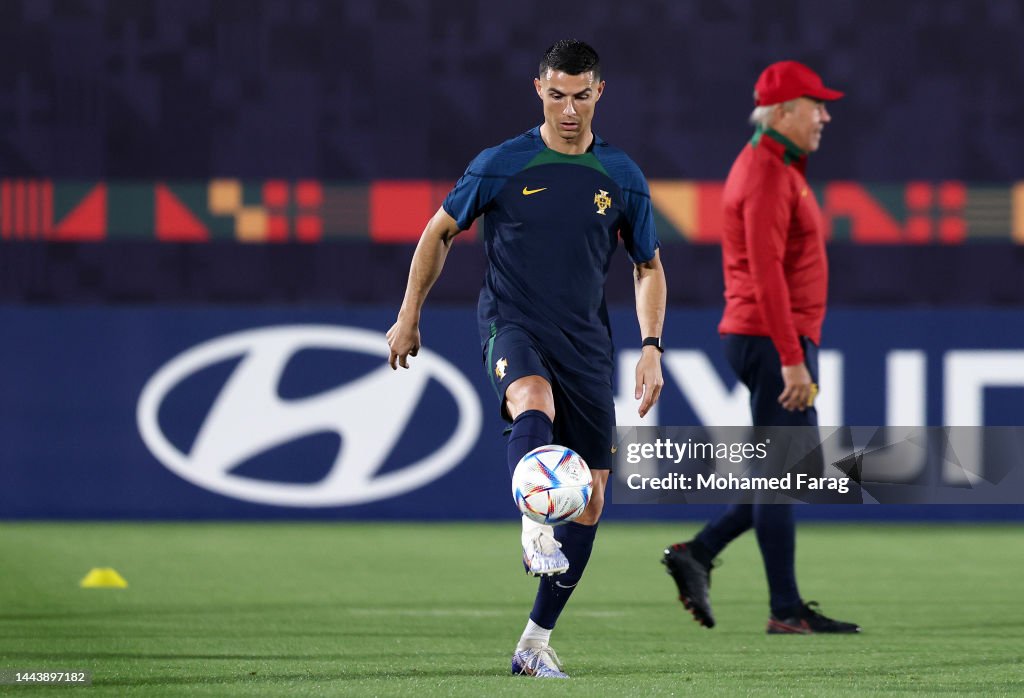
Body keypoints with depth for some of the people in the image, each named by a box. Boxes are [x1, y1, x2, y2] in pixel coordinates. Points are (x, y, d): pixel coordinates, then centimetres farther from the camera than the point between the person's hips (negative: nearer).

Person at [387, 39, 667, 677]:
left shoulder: (621, 178, 5)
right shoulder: (502, 166, -1)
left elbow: (649, 267, 15)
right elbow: (440, 232, 11)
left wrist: (652, 350, 4)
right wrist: (409, 317, 9)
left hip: (586, 342, 3)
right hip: (512, 325, -3)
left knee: (592, 498, 0)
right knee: (534, 403, -40)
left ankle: (536, 642, 9)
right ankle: (536, 533, -53)